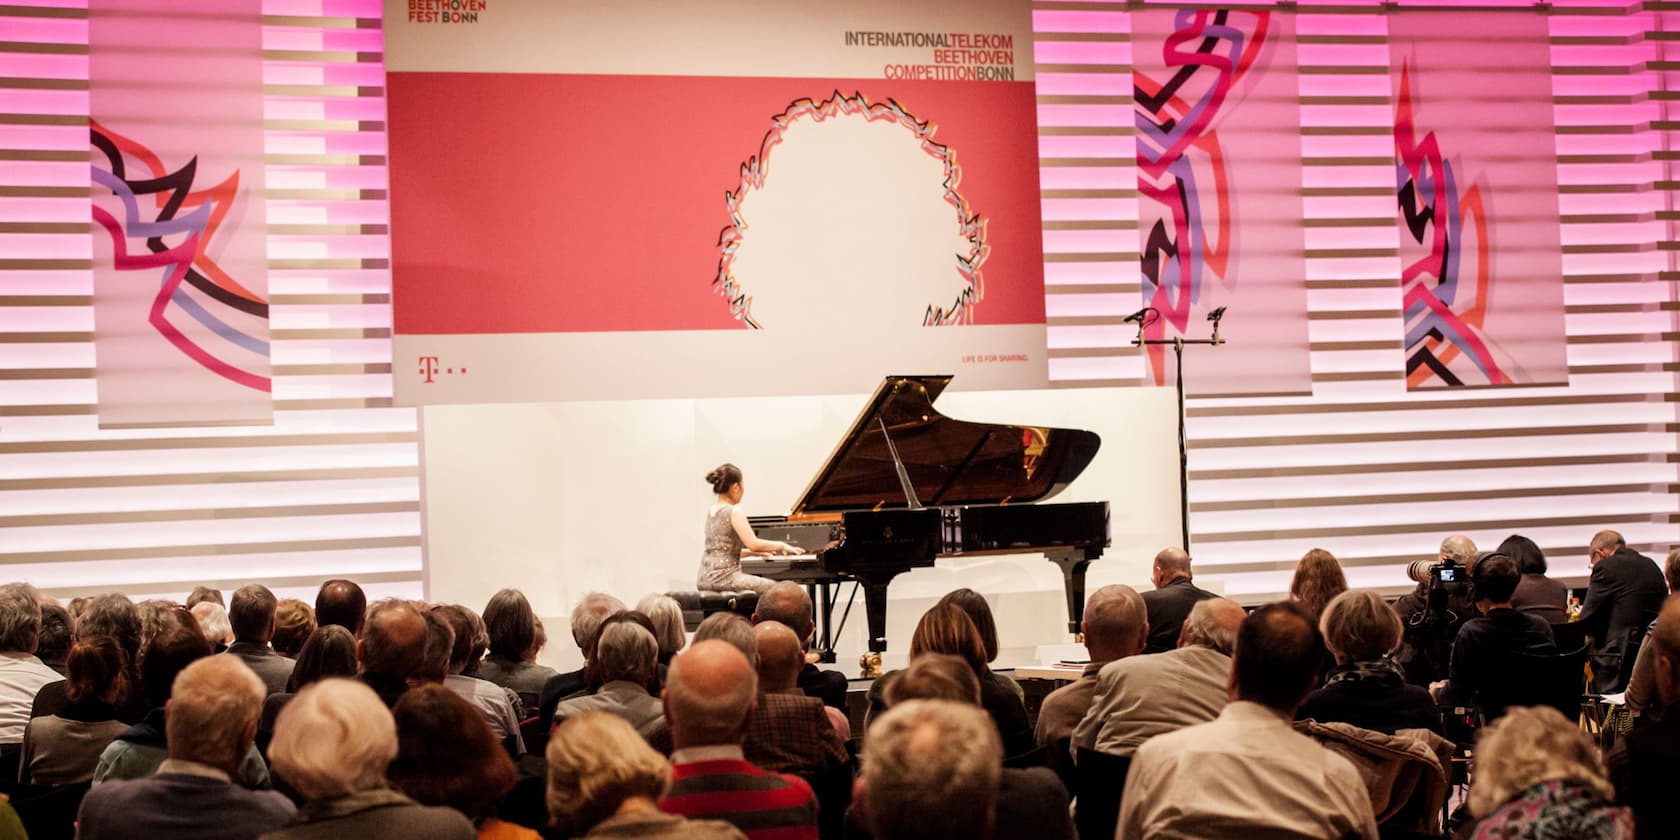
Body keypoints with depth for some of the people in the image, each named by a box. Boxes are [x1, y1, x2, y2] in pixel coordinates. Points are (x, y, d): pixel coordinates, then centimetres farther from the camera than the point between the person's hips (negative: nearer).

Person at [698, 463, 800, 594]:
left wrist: (755, 552, 22)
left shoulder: (713, 511, 13)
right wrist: (782, 545, -7)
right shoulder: (734, 512, -12)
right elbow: (753, 544, -21)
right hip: (723, 577, -9)